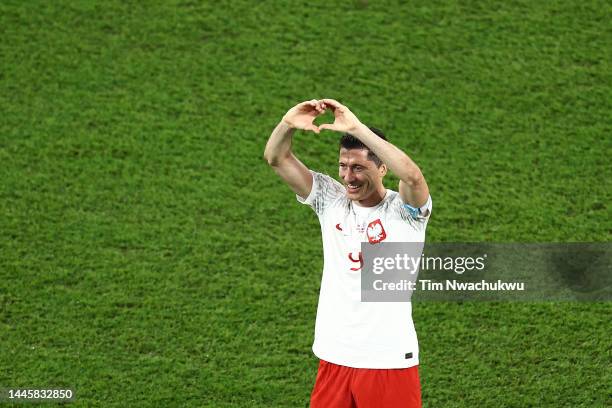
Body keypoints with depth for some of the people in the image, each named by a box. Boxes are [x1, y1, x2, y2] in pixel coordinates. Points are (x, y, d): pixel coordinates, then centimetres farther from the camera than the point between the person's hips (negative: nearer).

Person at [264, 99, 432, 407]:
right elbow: (276, 158, -2)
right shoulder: (330, 200, 4)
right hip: (334, 356, 4)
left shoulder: (403, 210, -9)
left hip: (390, 360, -4)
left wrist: (356, 128, -35)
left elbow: (412, 176, -32)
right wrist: (288, 124, -24)